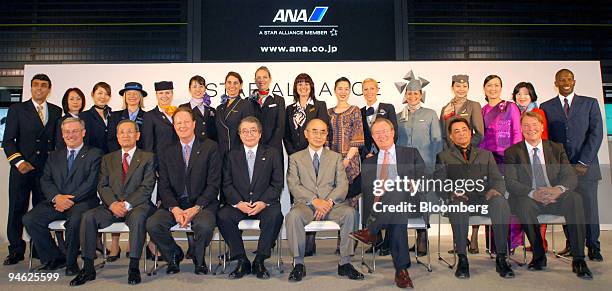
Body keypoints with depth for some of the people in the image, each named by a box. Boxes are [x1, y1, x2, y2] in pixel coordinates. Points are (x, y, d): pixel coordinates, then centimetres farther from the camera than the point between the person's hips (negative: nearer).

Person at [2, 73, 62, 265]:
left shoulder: (56, 111, 12)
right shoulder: (17, 109, 6)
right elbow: (8, 140, 1)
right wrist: (19, 162, -11)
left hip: (47, 169, 1)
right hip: (22, 168, -1)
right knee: (17, 209, 3)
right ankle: (16, 251, 14)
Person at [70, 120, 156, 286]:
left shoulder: (147, 157, 8)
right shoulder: (108, 159, 20)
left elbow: (147, 187, -3)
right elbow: (103, 186, 9)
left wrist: (127, 204, -15)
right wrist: (113, 204, -10)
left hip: (137, 205, -3)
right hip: (112, 206, 4)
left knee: (138, 217, -36)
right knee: (88, 216, -23)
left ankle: (134, 267, -30)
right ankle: (88, 268, -16)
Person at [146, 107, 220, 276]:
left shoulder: (210, 147, 2)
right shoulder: (167, 153, 13)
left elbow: (213, 184, -4)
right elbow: (164, 186, 5)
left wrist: (196, 208, -17)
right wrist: (174, 208, -14)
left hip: (202, 203, -3)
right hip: (175, 203, 3)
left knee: (205, 225, -33)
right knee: (152, 224, -23)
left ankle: (198, 258, 2)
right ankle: (174, 254, 8)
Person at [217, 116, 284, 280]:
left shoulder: (272, 154, 10)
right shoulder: (232, 156, 14)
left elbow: (277, 183, 1)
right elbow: (227, 184, 5)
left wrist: (263, 202, -14)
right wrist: (238, 203, -13)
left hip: (265, 204, -1)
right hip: (238, 204, 2)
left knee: (275, 216, -33)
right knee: (222, 216, -27)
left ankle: (259, 261, -15)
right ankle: (242, 261, -13)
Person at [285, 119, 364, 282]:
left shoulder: (336, 157, 18)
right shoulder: (295, 158, 14)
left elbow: (342, 185, 6)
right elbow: (293, 185, -1)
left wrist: (329, 201, -14)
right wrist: (314, 200, -16)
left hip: (331, 204, 1)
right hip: (305, 204, -1)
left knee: (349, 212, -29)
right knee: (293, 215, -34)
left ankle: (345, 263, -18)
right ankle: (298, 264, -20)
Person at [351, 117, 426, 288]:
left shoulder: (411, 154, 16)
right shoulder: (368, 162, 23)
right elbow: (366, 191, 14)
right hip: (378, 208, 2)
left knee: (397, 193, -37)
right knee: (397, 218, -34)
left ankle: (371, 231, -29)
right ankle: (401, 269, -29)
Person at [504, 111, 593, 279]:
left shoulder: (556, 149, 15)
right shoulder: (512, 152, 7)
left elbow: (571, 176, 3)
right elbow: (510, 182, -6)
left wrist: (559, 189, -21)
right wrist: (533, 193, -25)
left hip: (555, 198, 2)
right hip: (529, 200, -2)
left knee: (574, 198, -29)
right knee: (523, 203, -36)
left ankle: (578, 260, -26)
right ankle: (539, 256, -17)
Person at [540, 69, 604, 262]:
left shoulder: (590, 103, 10)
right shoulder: (546, 107, 10)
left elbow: (596, 133, 1)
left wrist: (583, 162, -8)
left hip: (585, 166, 0)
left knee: (589, 207, -1)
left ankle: (593, 247, 13)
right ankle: (572, 244, 14)